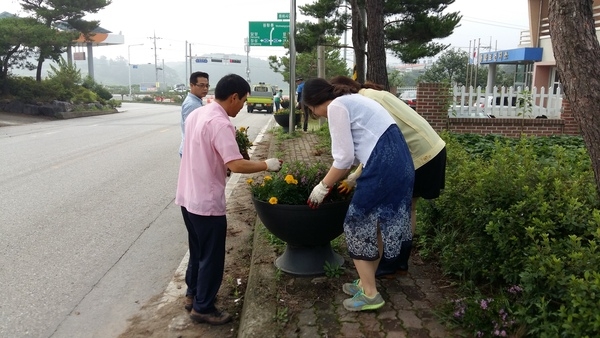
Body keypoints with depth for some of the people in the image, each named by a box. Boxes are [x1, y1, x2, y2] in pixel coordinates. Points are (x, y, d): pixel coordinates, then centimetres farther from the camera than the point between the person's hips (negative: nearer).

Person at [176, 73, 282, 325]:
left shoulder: (196, 114, 7)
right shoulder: (220, 123, -21)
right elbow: (236, 165, -27)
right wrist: (267, 165, -15)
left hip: (188, 197, 9)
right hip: (207, 201, -9)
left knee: (198, 251, 23)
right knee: (211, 257, 7)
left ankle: (193, 295, 37)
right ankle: (202, 307, 20)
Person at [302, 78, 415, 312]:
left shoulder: (336, 107, -6)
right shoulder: (350, 101, 23)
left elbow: (344, 157, -9)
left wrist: (323, 187, 2)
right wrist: (335, 181, 30)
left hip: (383, 166, -10)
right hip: (398, 162, 10)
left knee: (358, 225, 4)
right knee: (377, 225, 18)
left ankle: (370, 294, 14)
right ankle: (367, 283, 32)